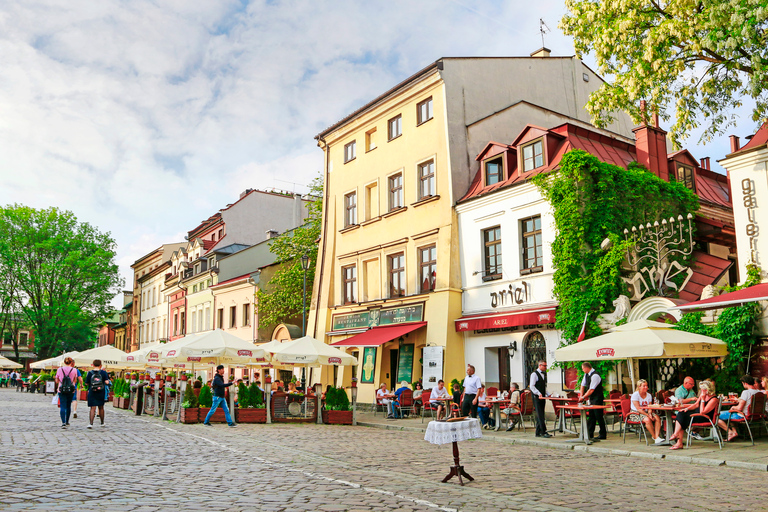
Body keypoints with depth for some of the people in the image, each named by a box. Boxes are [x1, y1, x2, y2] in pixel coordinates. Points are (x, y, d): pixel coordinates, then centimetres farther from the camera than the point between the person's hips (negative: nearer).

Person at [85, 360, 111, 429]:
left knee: (93, 408, -1)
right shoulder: (103, 372, -4)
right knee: (101, 408, 15)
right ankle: (102, 423, 27)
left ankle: (91, 423, -14)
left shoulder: (90, 373, -3)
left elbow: (86, 383, -1)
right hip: (101, 392, 1)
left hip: (92, 393, -1)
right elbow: (107, 382, -12)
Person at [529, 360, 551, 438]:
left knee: (540, 415, 8)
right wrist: (539, 394, -22)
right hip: (536, 397, -8)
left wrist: (548, 394, 11)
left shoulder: (544, 374, 17)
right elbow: (532, 386, -14)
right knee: (540, 415, -10)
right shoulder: (534, 374, -8)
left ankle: (538, 432, 13)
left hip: (542, 397, 8)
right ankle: (543, 432, -12)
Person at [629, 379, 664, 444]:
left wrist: (650, 413, -18)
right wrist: (648, 415, -24)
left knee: (657, 418, -22)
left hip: (646, 412, 6)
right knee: (647, 420, -34)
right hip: (635, 414, -6)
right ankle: (654, 437, -20)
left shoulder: (649, 395, 9)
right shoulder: (635, 395, -10)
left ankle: (657, 436, -29)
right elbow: (638, 409, -16)